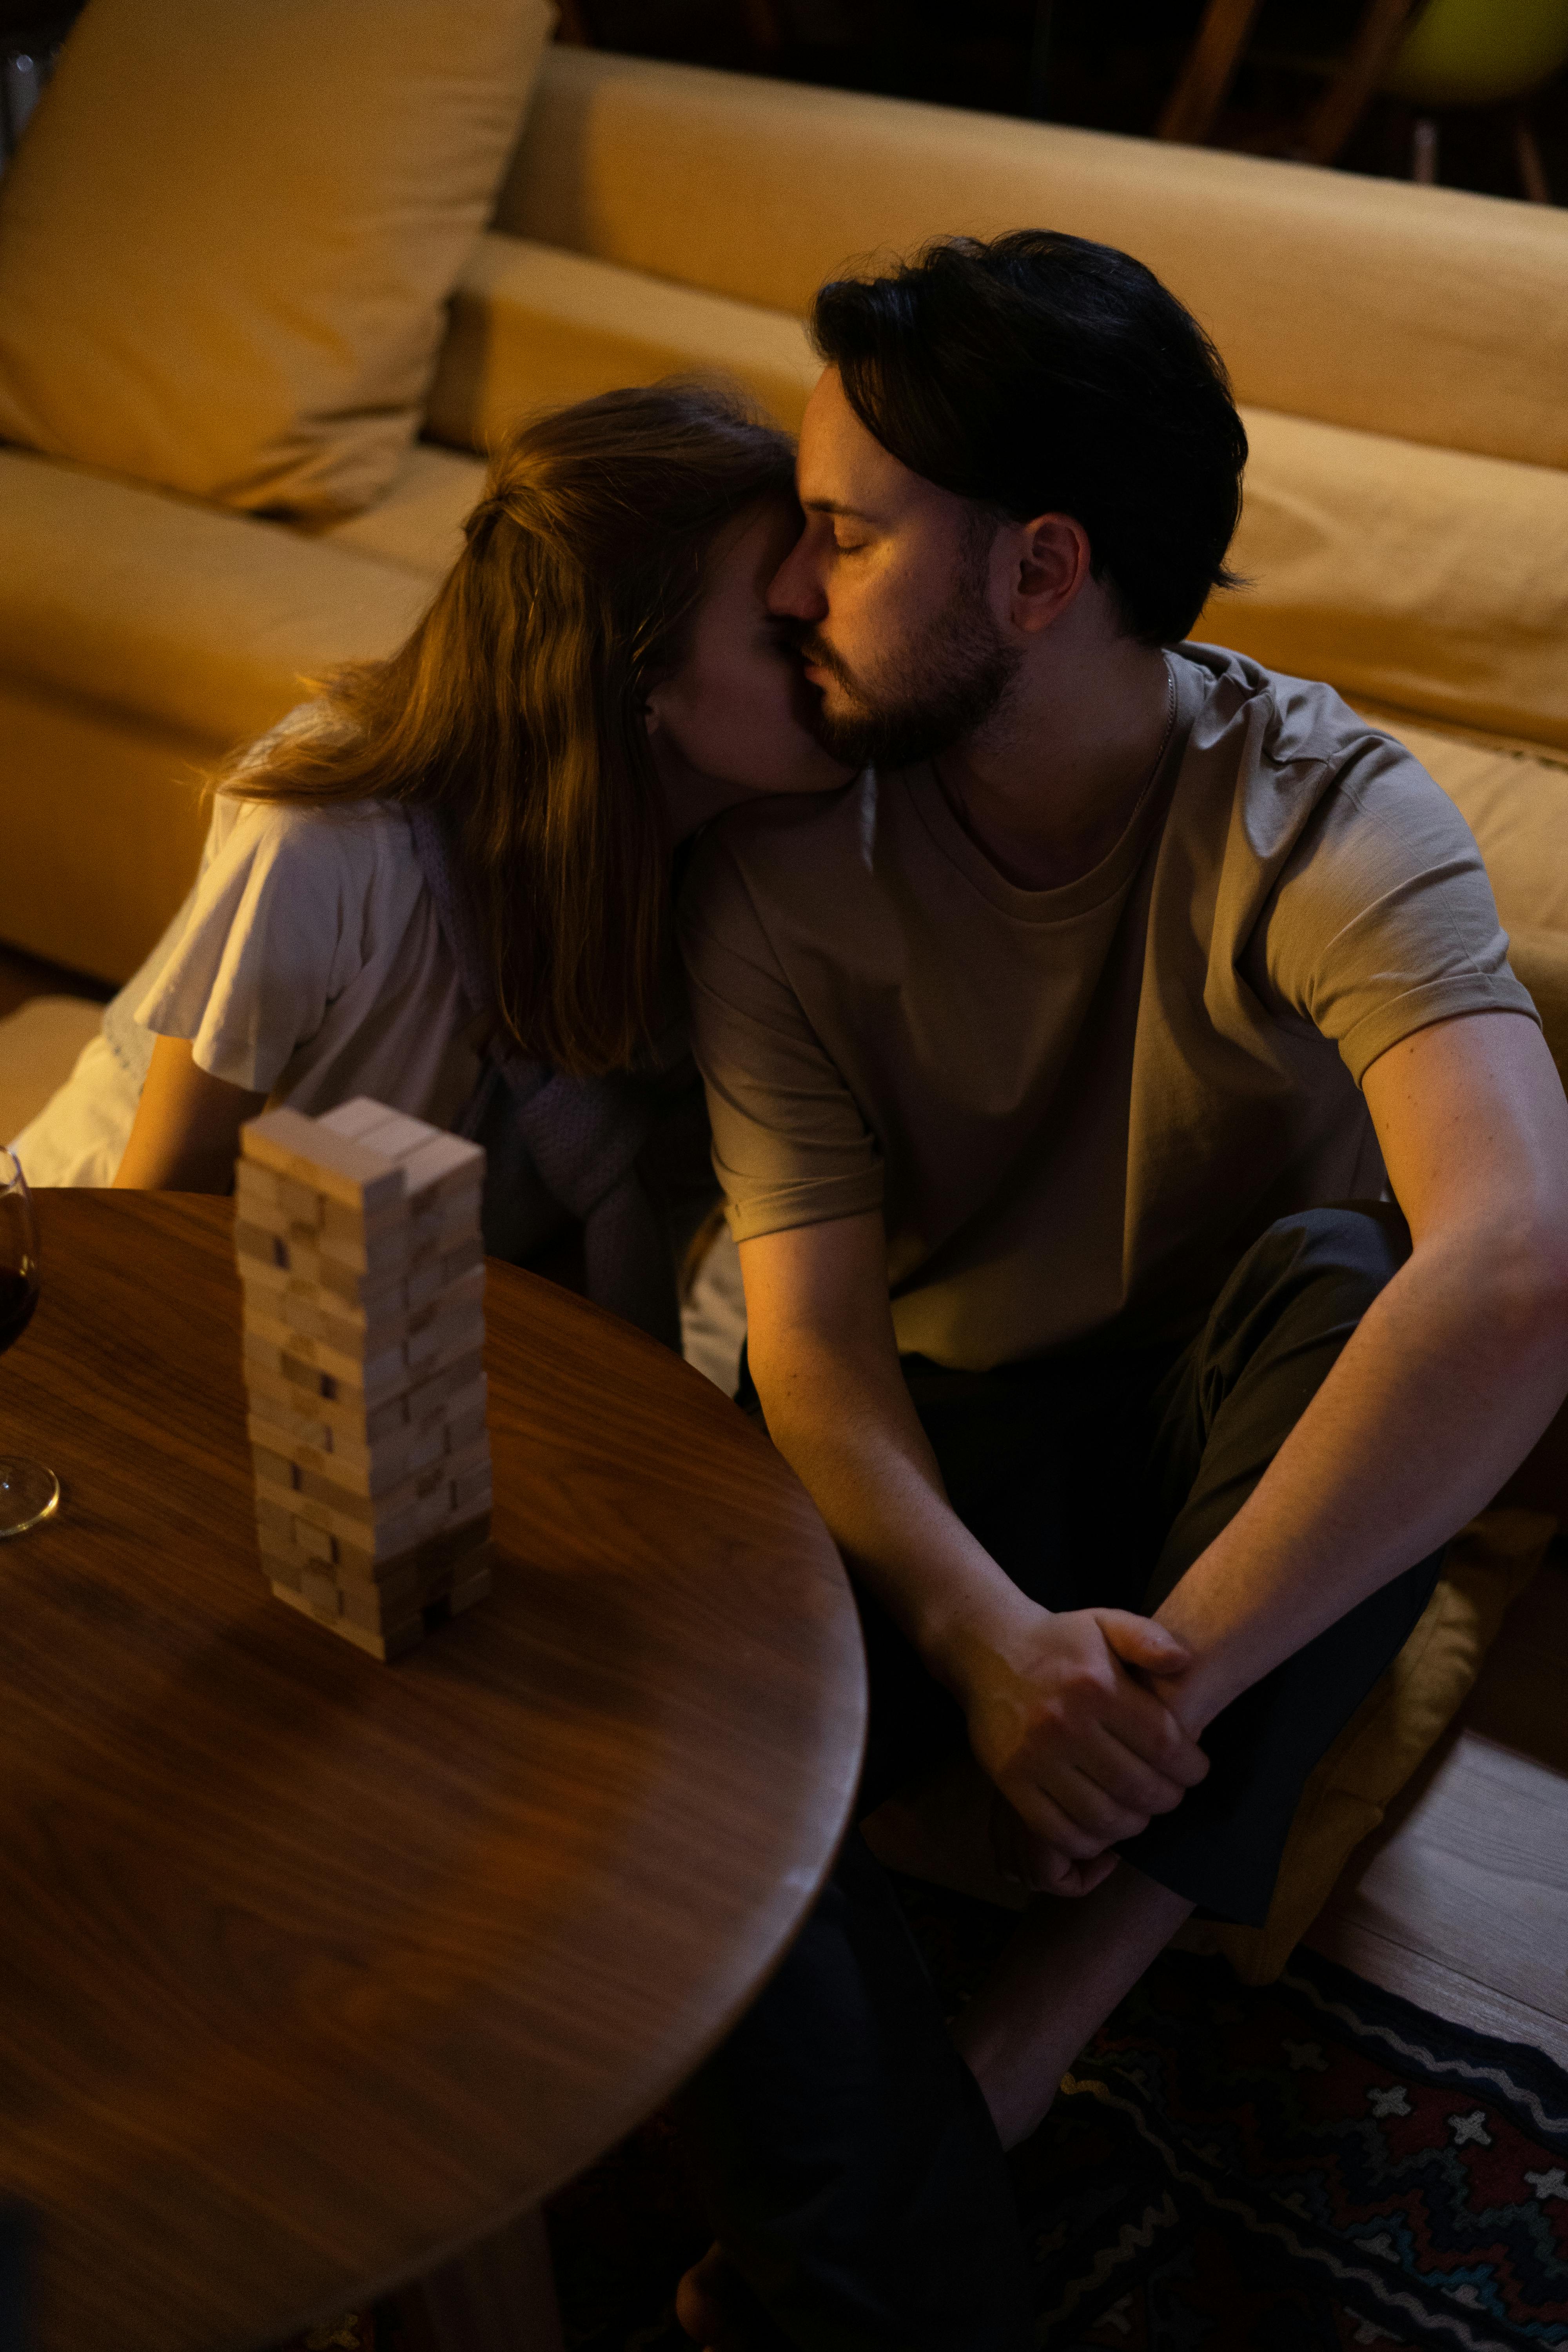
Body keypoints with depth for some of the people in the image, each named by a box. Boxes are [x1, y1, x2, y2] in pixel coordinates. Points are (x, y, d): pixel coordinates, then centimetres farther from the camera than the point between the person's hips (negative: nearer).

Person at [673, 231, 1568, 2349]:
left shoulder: (1317, 818, -22)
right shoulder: (779, 876, -12)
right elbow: (813, 1344, -17)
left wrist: (1176, 1673, -40)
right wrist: (987, 1634, -37)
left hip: (1236, 1452, -1)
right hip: (944, 1466, 1)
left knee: (1343, 1276, -37)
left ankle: (1002, 2062, -29)